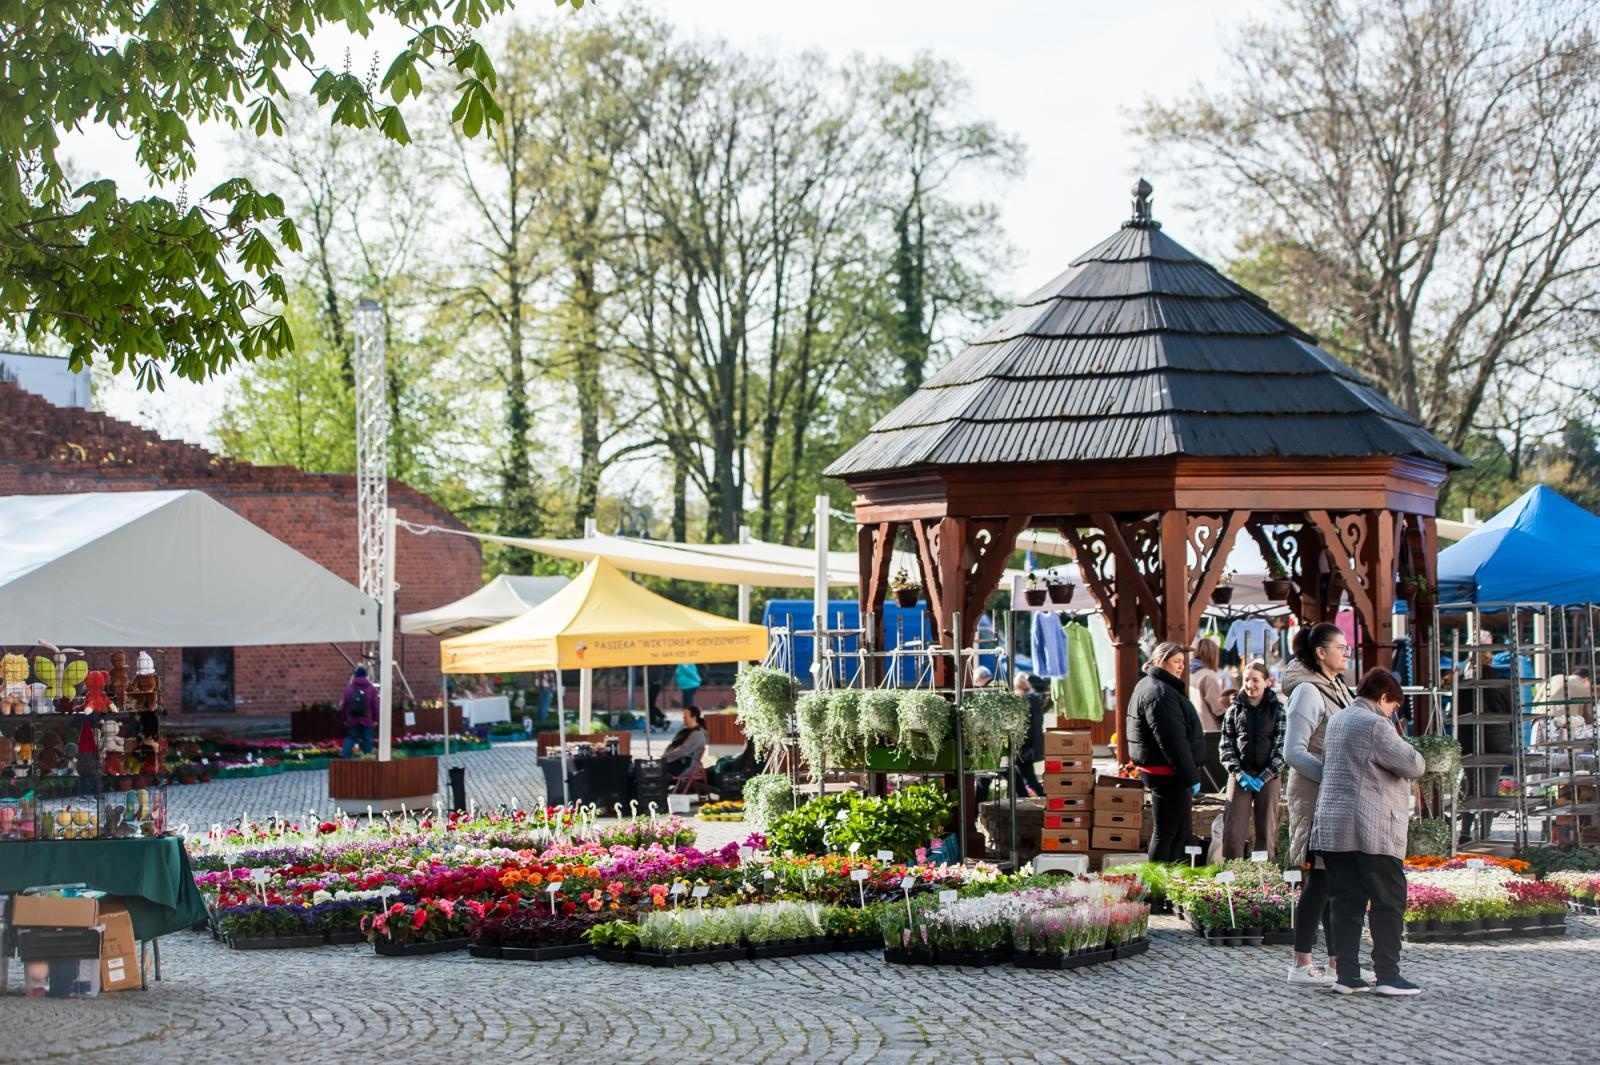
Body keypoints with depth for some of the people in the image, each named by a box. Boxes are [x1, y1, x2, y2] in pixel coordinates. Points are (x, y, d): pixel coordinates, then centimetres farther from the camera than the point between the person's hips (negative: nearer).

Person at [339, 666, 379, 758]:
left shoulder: (349, 688, -1)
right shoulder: (371, 689, -4)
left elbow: (343, 704, 3)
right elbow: (375, 705, -2)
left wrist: (344, 717, 15)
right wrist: (375, 718, 8)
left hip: (352, 720, 2)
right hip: (366, 721, -1)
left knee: (350, 738, 11)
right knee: (367, 740, 4)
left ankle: (344, 756, 2)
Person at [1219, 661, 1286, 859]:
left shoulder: (1277, 710, 3)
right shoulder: (1234, 710, 9)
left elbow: (1282, 747, -2)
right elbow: (1227, 746, 7)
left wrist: (1263, 777, -11)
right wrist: (1239, 774, -8)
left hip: (1268, 776, -1)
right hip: (1240, 775, 1)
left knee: (1266, 832, 1)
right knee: (1233, 832, -6)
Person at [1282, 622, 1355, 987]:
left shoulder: (1339, 689, 15)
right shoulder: (1308, 692, -12)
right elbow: (1293, 752, -18)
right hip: (1316, 796, -9)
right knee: (1320, 878, -7)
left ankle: (1336, 960, 15)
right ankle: (1302, 964, -3)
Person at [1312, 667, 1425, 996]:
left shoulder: (1337, 721, 16)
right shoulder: (1375, 726, -12)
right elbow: (1413, 765, -12)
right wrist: (1400, 744, 9)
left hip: (1333, 829, 8)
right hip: (1373, 832, -8)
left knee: (1347, 902, 7)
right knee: (1389, 902, -1)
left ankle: (1347, 975, 5)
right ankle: (1388, 975, -3)